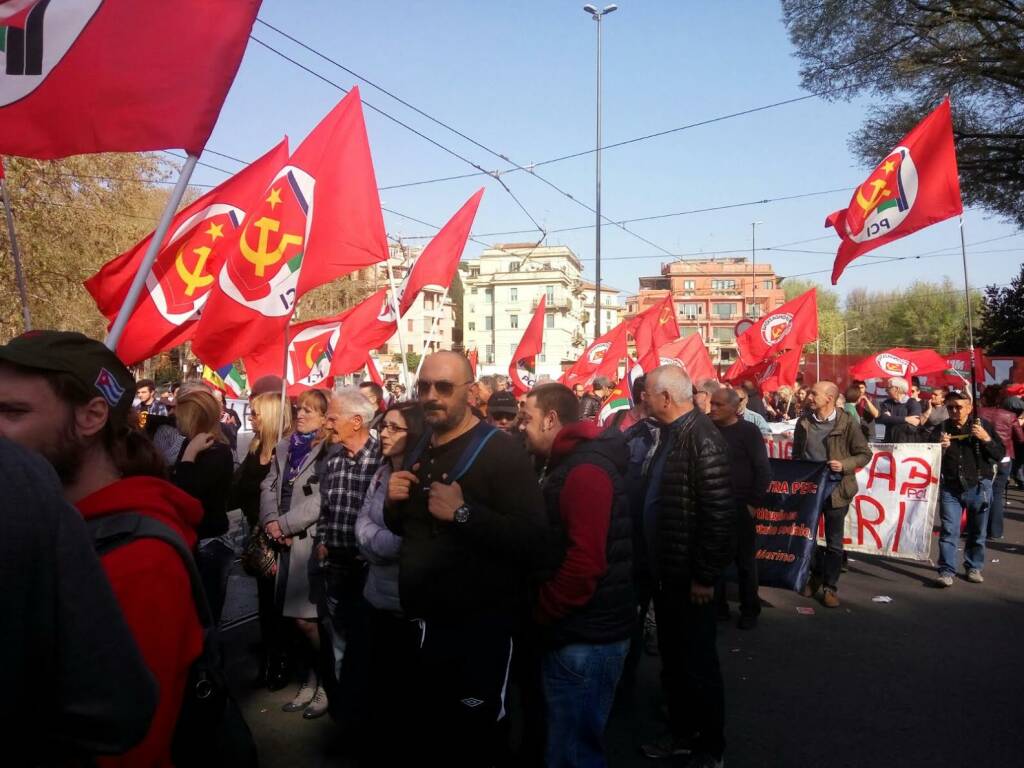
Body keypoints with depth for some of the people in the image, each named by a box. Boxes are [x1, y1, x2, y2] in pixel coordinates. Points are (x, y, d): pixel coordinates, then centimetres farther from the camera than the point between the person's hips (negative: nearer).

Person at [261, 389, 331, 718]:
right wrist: (271, 522, -6)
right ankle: (311, 680, 29)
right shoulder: (283, 447, 14)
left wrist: (284, 524, -12)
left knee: (307, 618, -2)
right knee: (297, 617, 13)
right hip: (286, 542, 6)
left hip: (314, 540, -6)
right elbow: (269, 486, 10)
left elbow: (322, 500, -17)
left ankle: (326, 684, 17)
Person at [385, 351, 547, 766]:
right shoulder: (419, 452, 9)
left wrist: (463, 513, -31)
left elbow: (535, 542, -26)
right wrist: (393, 502, -2)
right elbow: (401, 526, 19)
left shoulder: (500, 452, -17)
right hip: (421, 625, 8)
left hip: (478, 631, -7)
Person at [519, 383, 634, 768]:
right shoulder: (569, 464, 13)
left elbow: (584, 563, -27)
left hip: (584, 637, -10)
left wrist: (537, 612, -16)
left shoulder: (585, 471, -21)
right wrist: (541, 610, 12)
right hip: (577, 629, 10)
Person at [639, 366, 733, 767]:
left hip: (689, 576, -9)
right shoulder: (671, 433, 9)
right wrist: (654, 561, 15)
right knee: (672, 658, 20)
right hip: (665, 570, 9)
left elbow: (719, 513, -23)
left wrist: (705, 575, -19)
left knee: (697, 662, 8)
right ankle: (681, 732, 38)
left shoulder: (702, 439, -20)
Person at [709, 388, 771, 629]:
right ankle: (717, 605, 22)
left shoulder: (748, 431, -6)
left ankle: (750, 610, 19)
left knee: (745, 560, 7)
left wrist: (753, 503, -10)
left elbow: (763, 470, -7)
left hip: (739, 507, -4)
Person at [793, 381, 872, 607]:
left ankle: (830, 587, 18)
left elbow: (865, 454, -4)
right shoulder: (803, 422, 2)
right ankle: (815, 575, 35)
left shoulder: (846, 423, -9)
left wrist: (844, 465, -19)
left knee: (834, 542, 6)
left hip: (835, 490, -4)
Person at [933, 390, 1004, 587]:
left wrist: (986, 439, -19)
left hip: (978, 487, 0)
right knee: (949, 531, -3)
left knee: (977, 532, 11)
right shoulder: (942, 428, 3)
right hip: (950, 487, 0)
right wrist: (940, 448, -15)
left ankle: (974, 568, 27)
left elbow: (1000, 455, -2)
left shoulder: (983, 425, -1)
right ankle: (947, 571, 0)